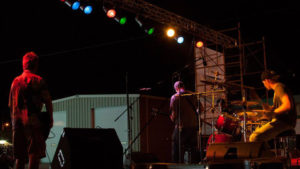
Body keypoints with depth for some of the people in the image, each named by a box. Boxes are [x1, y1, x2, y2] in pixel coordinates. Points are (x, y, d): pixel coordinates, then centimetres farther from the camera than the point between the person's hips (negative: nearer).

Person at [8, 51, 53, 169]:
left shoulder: (15, 81, 14)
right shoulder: (38, 80, -2)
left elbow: (10, 105, 18)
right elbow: (48, 101, -7)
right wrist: (50, 118, 2)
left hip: (17, 122, 6)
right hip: (33, 121, -6)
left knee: (19, 157, 9)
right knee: (35, 154, -8)